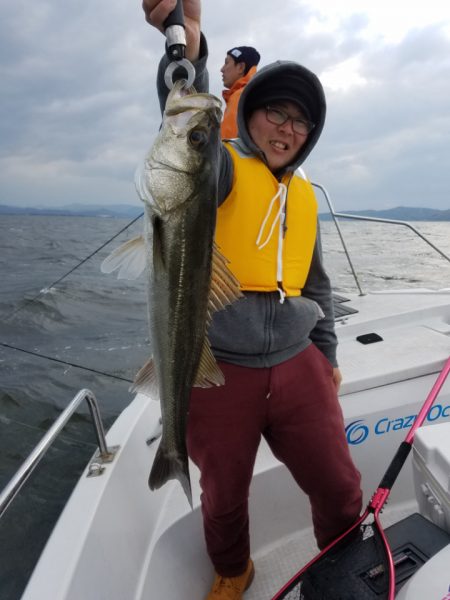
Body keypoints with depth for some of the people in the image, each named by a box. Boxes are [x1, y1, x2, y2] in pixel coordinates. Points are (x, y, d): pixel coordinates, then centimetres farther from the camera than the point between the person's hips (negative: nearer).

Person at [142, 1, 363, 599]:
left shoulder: (304, 195, 11)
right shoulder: (222, 168, -5)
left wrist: (327, 354, 17)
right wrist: (187, 50, -48)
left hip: (299, 368, 5)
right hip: (219, 374, -4)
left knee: (340, 490, 13)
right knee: (224, 497, 17)